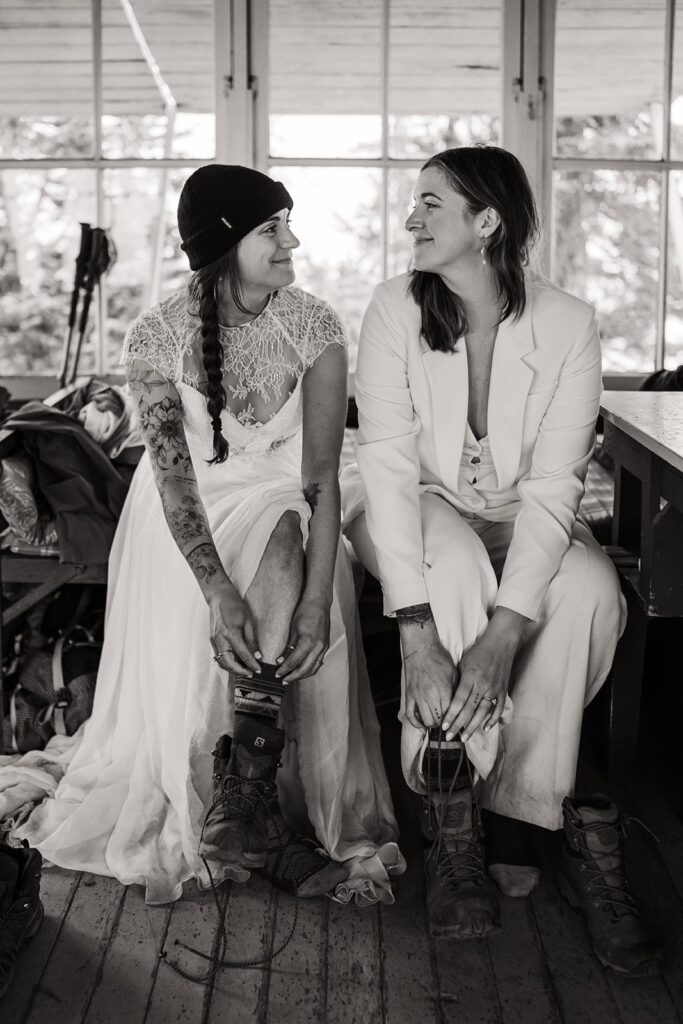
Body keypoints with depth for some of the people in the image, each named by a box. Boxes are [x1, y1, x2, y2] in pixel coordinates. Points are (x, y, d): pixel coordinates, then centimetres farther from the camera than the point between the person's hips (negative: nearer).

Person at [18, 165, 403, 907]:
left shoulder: (313, 326, -12)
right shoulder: (158, 336, -15)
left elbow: (322, 473, -17)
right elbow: (174, 474, -20)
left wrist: (316, 597, -30)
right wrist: (219, 593, -35)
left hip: (279, 502, 1)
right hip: (187, 514, 0)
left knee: (281, 556, -32)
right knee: (185, 661, -22)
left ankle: (244, 803, -24)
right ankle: (261, 823, -2)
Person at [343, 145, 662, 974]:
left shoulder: (567, 324, -14)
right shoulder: (397, 309, -13)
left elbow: (552, 487, -21)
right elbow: (389, 468, -22)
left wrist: (505, 631, -36)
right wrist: (418, 632, -34)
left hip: (519, 522, 1)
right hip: (420, 514, -1)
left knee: (591, 590, -30)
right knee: (453, 567, -34)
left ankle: (512, 806, -14)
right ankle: (454, 826, -20)